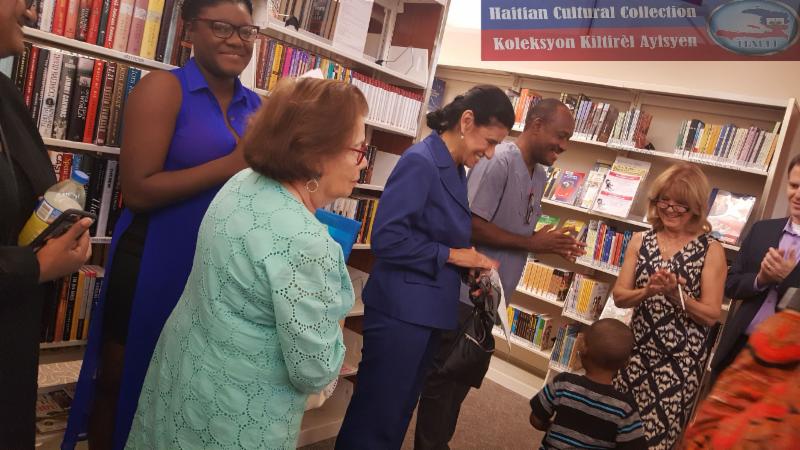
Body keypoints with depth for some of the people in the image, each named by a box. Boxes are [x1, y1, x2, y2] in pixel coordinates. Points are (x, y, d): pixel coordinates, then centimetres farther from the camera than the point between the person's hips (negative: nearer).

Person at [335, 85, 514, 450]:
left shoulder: (456, 170, 10)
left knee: (399, 412, 21)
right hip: (401, 311, -9)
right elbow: (386, 238, -24)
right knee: (375, 417, 5)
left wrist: (471, 262, 1)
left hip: (430, 311, 9)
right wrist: (451, 255, -16)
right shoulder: (420, 161, -17)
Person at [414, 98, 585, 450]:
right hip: (466, 294, -9)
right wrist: (533, 244, -18)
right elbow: (473, 227, -23)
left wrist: (553, 246, -1)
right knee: (443, 378, 6)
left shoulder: (540, 175, 11)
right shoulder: (498, 161, -17)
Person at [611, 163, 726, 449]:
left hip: (682, 359, -3)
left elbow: (711, 315, -8)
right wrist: (647, 291, -19)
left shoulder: (710, 250, -8)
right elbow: (619, 296, -1)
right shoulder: (641, 241, 1)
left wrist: (675, 294, -23)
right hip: (637, 348, 3)